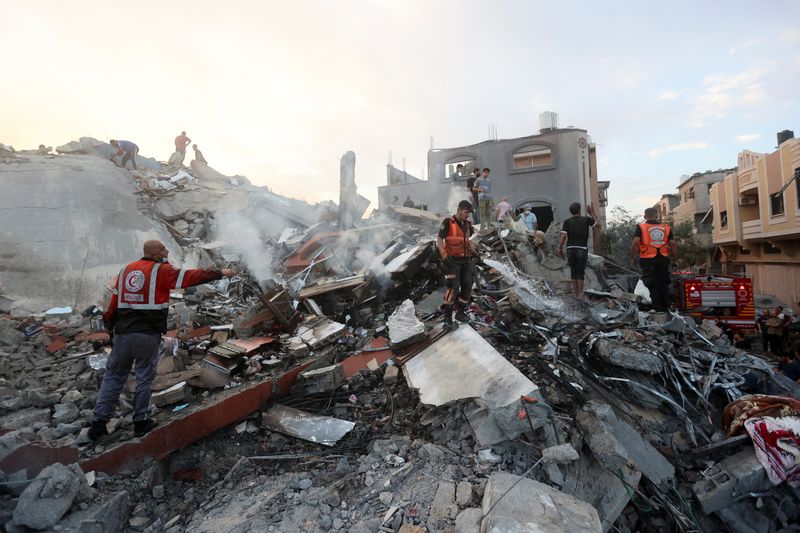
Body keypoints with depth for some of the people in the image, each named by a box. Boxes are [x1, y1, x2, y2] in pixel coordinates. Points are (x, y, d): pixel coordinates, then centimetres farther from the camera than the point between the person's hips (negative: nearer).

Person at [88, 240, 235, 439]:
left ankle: (99, 422, 15)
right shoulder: (161, 270, -5)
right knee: (144, 378, 8)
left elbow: (114, 301, 11)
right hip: (148, 335, -5)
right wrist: (221, 273, 0)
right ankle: (141, 422, 16)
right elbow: (191, 276, -7)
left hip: (123, 333, 5)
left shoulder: (126, 270, 12)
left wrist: (110, 326, 20)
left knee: (113, 376, 15)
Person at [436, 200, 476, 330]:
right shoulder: (448, 223, -9)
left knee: (467, 286, 5)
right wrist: (444, 256, -21)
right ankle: (447, 317, -5)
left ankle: (461, 312, 21)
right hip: (453, 260, -7)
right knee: (453, 287, -15)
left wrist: (473, 252, 14)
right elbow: (439, 240, -12)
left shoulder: (467, 224, 12)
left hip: (466, 260, 7)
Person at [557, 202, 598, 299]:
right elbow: (597, 224, 20)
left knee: (573, 272, 11)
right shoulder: (586, 219, 2)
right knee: (580, 273, 2)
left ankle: (576, 294, 16)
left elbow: (563, 237, -8)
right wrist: (591, 213, 27)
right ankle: (580, 294, -4)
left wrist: (560, 249, 1)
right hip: (582, 249, -1)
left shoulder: (567, 222, 1)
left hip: (570, 249, 1)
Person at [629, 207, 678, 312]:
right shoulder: (666, 227, 10)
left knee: (653, 286, 2)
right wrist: (675, 258, 14)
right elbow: (673, 244, 5)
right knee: (664, 285, 15)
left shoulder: (641, 227, -3)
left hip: (648, 260, -4)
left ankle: (657, 308, 3)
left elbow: (635, 242, -15)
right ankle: (666, 307, 21)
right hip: (663, 259, 4)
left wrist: (631, 257, -7)